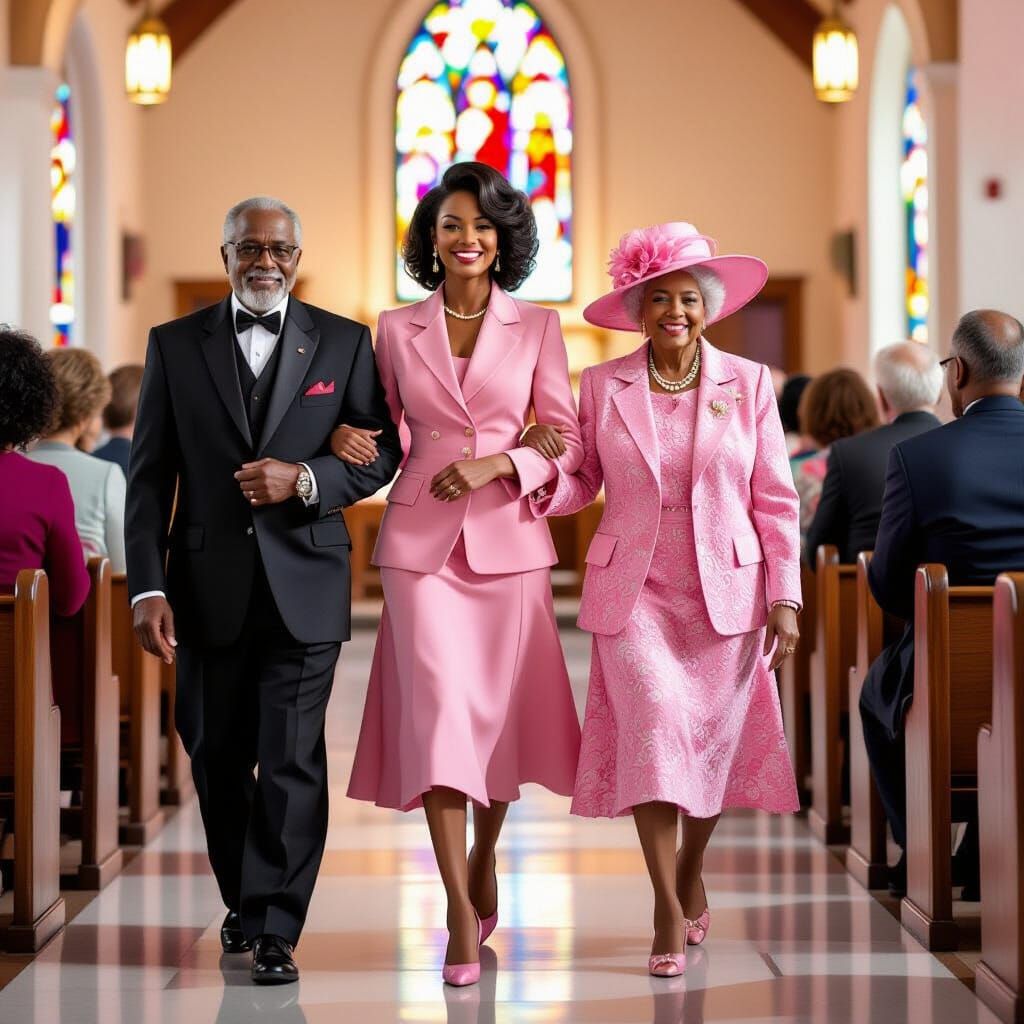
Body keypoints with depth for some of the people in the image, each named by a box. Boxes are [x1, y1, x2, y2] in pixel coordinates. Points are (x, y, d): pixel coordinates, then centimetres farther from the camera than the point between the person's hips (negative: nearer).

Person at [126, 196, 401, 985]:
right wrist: (148, 587, -6)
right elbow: (150, 476, 3)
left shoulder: (344, 343, 5)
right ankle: (242, 899, 32)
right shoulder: (175, 345, 6)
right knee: (217, 756, 11)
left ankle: (275, 931, 2)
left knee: (292, 759, -6)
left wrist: (305, 479, -14)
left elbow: (383, 453, 4)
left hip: (304, 585, -2)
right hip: (210, 587, 2)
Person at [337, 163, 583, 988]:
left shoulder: (536, 327, 4)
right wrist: (352, 438, -2)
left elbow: (567, 440, 4)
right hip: (420, 537, 0)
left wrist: (498, 464, -12)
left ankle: (484, 862, 34)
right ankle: (461, 914, -10)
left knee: (500, 708, 8)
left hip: (508, 536, 1)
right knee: (439, 704, -11)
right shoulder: (397, 329, 7)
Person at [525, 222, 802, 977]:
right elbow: (580, 487, 5)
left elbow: (777, 502, 2)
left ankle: (692, 873, 34)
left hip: (726, 594, 1)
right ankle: (669, 911, -7)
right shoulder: (603, 386, 3)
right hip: (634, 592, -1)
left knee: (712, 743, 6)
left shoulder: (748, 383, 1)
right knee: (654, 724, -16)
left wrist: (786, 598, -3)